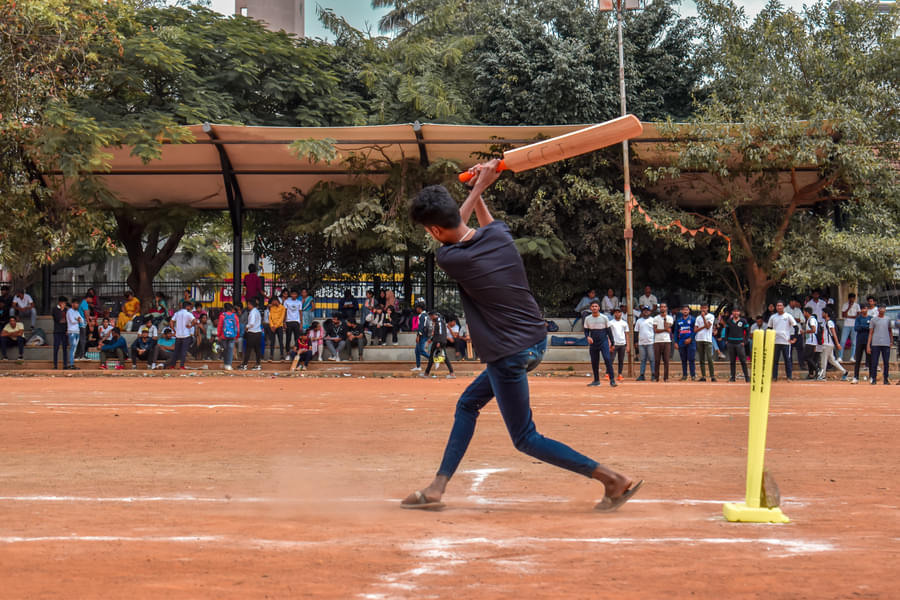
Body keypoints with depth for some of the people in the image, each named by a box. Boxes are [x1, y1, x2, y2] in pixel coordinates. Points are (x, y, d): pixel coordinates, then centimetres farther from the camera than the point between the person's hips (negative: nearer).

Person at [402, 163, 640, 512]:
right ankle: (437, 488, 24)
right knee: (468, 404, 21)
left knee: (526, 440, 2)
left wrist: (478, 186, 11)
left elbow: (456, 229, 7)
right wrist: (479, 193, 19)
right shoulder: (500, 235, -2)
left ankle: (614, 479, -4)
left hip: (509, 357, -9)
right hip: (537, 341, 9)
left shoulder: (448, 258, -17)